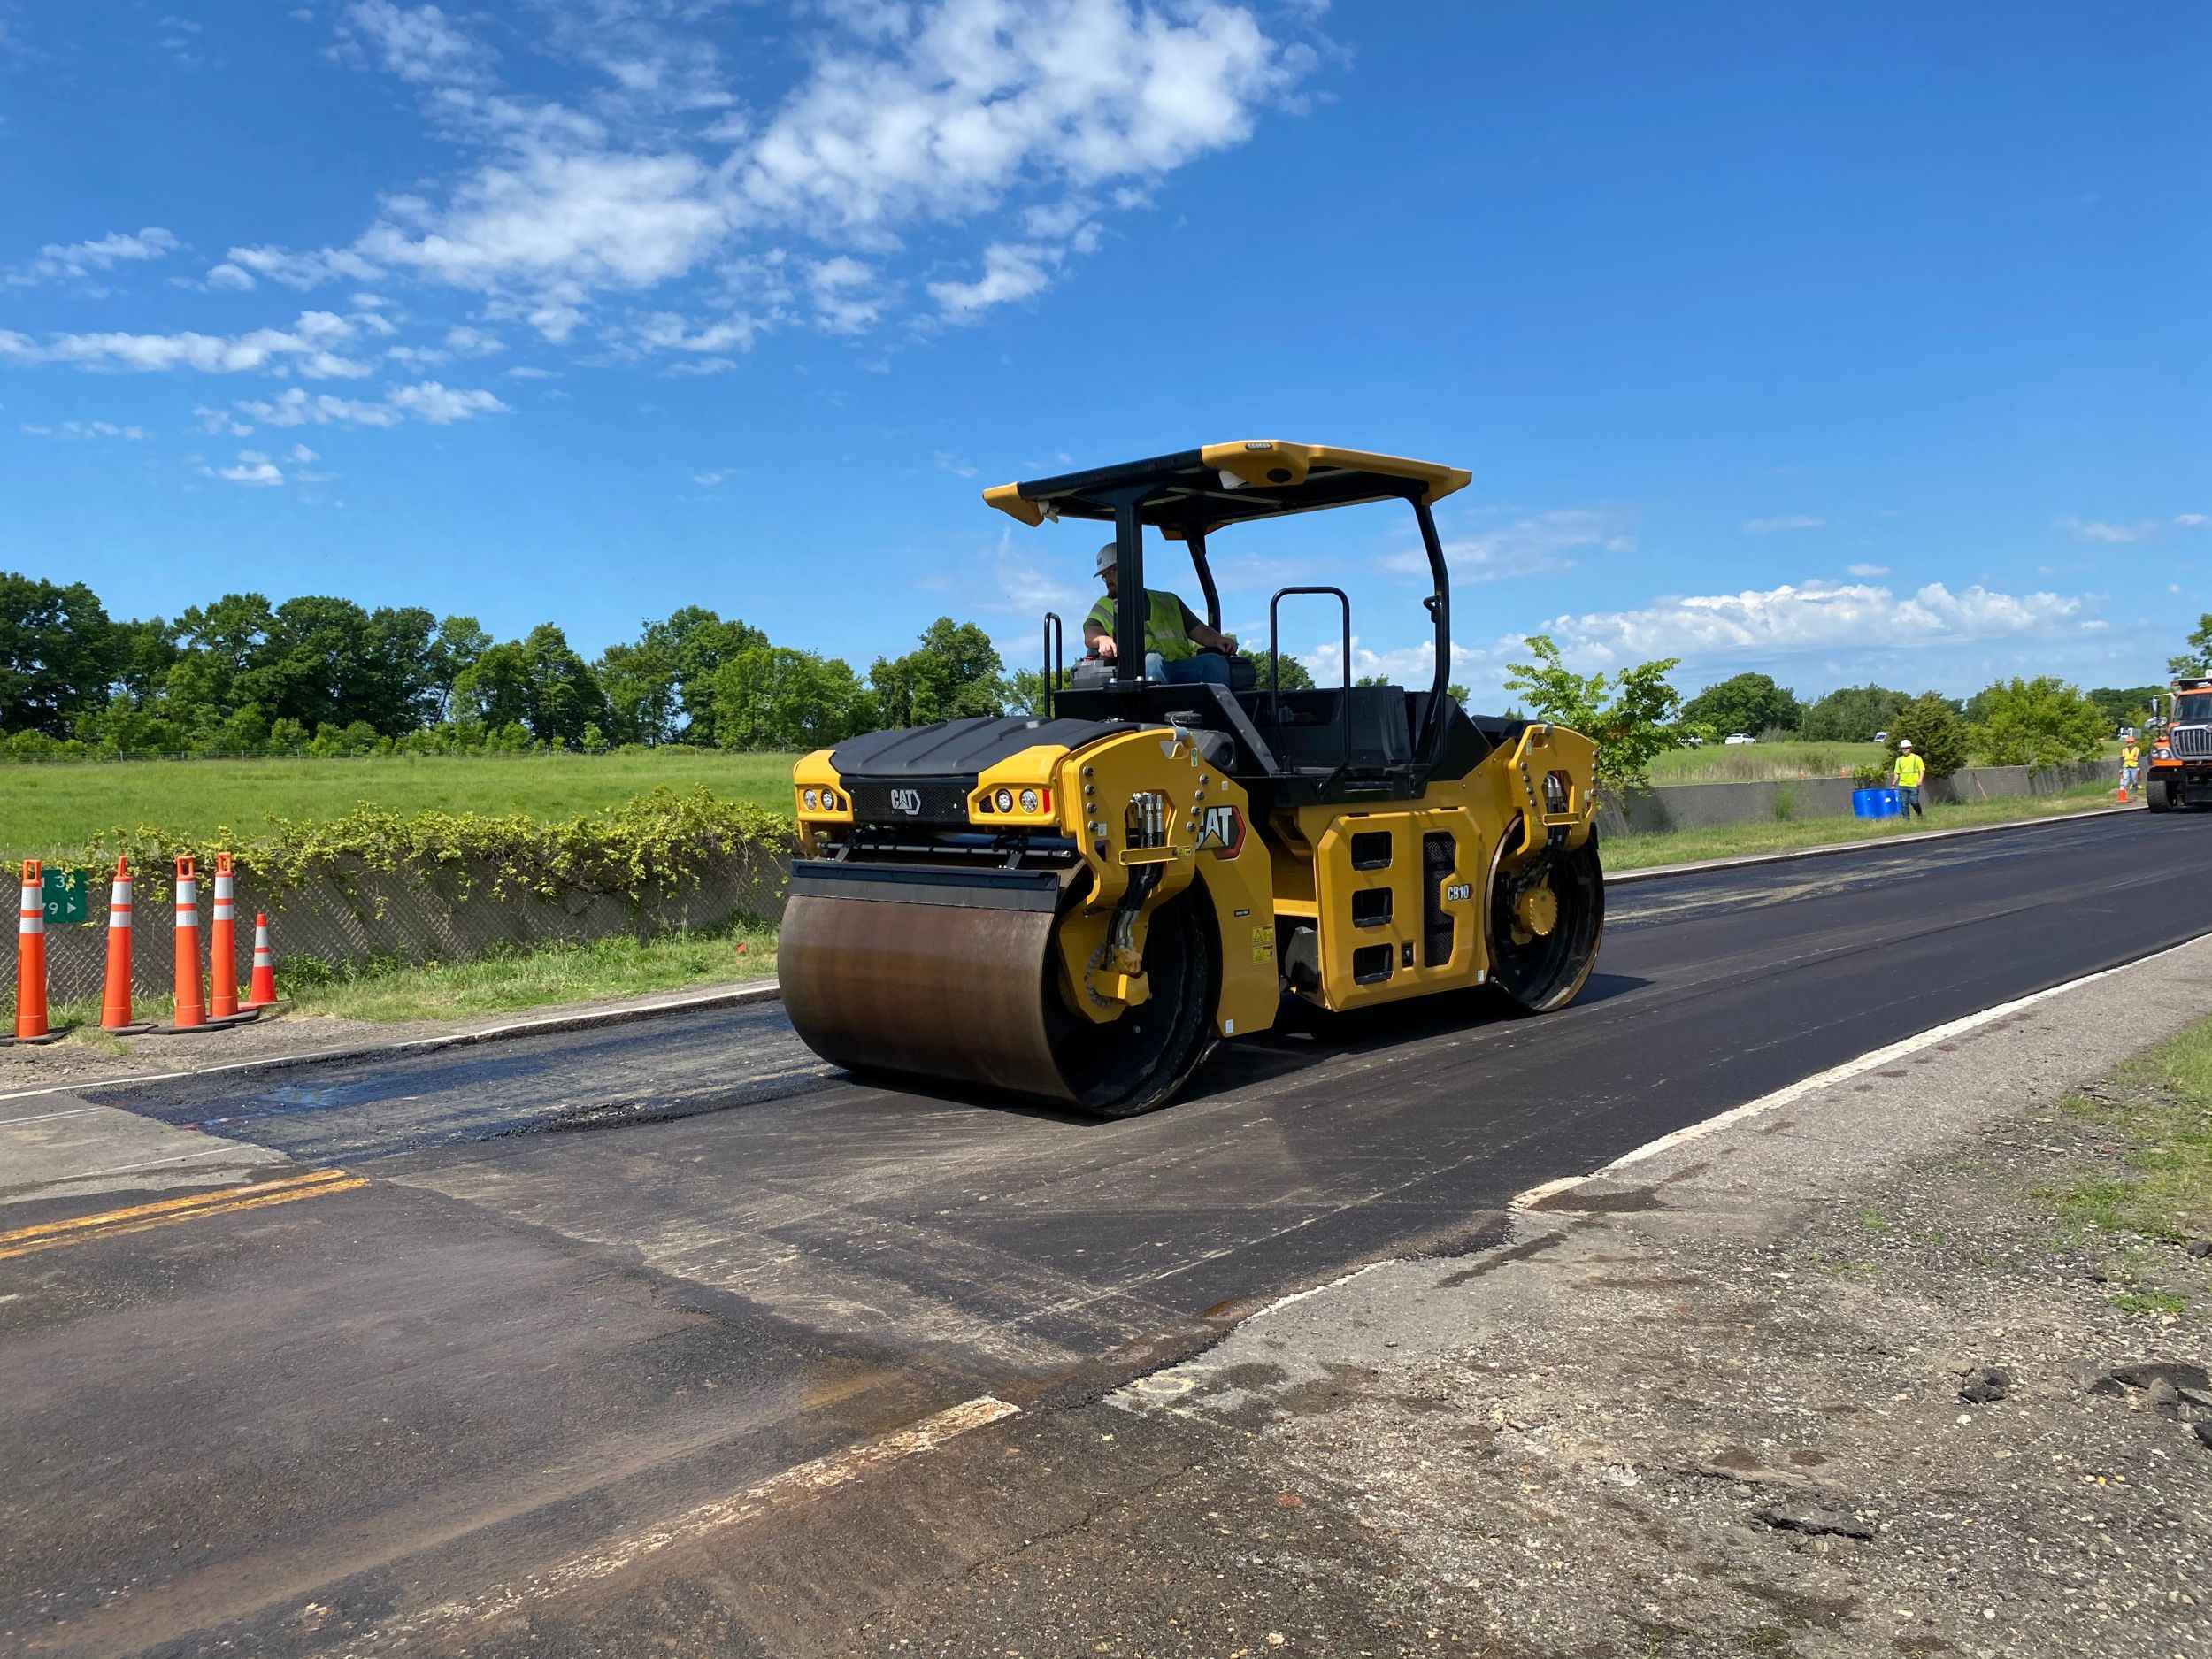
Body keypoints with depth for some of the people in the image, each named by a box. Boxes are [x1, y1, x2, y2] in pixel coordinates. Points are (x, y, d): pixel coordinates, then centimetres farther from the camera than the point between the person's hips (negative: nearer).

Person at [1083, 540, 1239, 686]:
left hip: (1182, 666, 2)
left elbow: (1198, 631, 24)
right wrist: (1103, 639, -23)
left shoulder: (1169, 601, 31)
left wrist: (1218, 639, 1)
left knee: (1214, 661, -26)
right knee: (1152, 659, -36)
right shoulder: (1103, 607, 24)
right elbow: (1090, 633, 3)